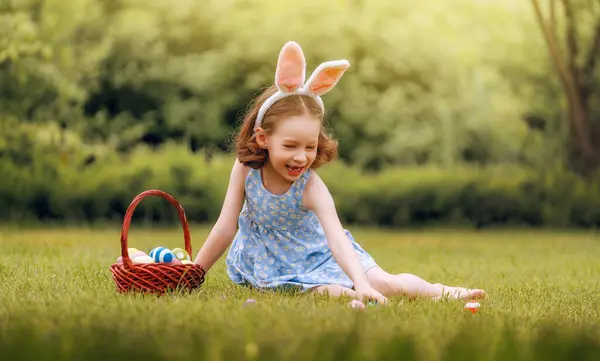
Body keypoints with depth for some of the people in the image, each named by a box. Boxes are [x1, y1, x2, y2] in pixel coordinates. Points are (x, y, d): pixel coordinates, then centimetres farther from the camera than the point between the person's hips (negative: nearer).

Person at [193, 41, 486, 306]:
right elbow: (225, 229, -12)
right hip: (269, 260, 1)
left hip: (314, 255, -1)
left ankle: (440, 291, -3)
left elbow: (337, 238, -37)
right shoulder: (245, 170, -19)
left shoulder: (311, 188, -25)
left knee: (382, 282, -18)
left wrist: (362, 285, -52)